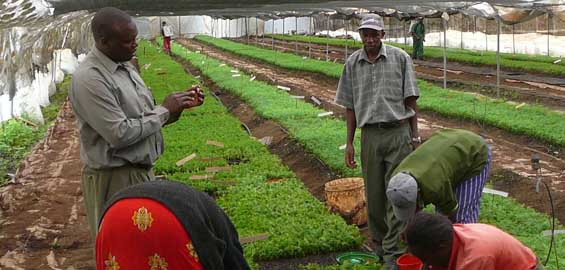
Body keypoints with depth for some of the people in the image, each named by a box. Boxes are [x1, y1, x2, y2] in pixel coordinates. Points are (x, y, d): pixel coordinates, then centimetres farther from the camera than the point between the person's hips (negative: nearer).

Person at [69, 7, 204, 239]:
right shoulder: (89, 79, -20)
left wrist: (179, 105, -2)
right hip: (114, 179, -9)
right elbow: (120, 134, -25)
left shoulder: (124, 67, 8)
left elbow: (145, 116, 14)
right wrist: (164, 110, -15)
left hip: (141, 171, 9)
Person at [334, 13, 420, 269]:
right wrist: (349, 143, 9)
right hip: (369, 135, 2)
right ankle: (379, 244, 24)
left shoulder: (400, 58, 1)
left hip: (398, 133, -2)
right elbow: (350, 106, 11)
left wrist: (415, 135, 0)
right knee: (374, 194, 8)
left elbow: (410, 99, 3)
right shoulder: (352, 63, 7)